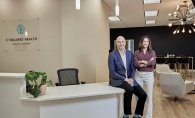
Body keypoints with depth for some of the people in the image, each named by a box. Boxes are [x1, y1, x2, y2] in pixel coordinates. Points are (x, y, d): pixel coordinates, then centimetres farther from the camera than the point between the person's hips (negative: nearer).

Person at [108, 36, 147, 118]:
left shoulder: (130, 53, 6)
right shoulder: (112, 55, -9)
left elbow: (133, 68, 8)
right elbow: (112, 72, -12)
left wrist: (131, 79, -11)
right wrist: (125, 79, -18)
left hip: (129, 79, 6)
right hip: (117, 80, -5)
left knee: (143, 95, -8)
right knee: (130, 89, -35)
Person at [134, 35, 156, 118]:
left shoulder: (152, 52, 3)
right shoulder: (136, 52, 2)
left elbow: (153, 63, -14)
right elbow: (136, 64, -12)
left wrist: (142, 61, -10)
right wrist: (148, 62, -11)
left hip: (149, 75, 0)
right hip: (139, 75, 1)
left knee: (149, 96, 6)